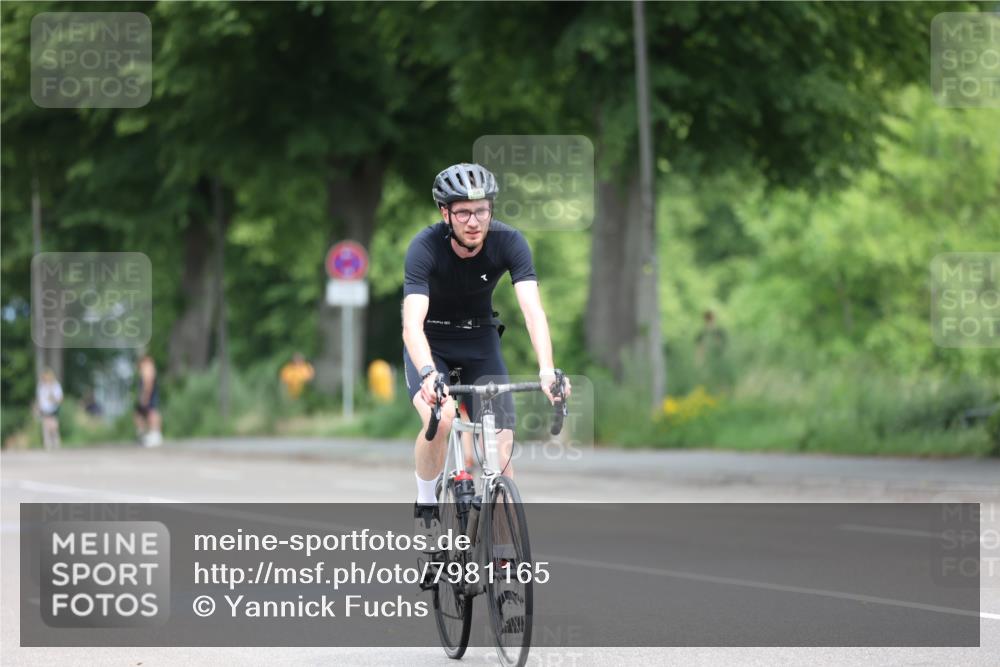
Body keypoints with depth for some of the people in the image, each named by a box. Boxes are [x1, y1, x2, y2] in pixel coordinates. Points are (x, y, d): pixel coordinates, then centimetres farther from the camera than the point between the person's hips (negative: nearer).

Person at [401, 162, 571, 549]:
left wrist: (546, 369, -47)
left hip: (480, 341, 2)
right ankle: (425, 503, -6)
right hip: (430, 343, -2)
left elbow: (532, 310, -31)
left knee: (501, 444, -11)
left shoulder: (508, 242, -23)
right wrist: (428, 374, -57)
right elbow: (412, 323, -39)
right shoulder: (425, 248, -29)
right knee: (439, 418, -30)